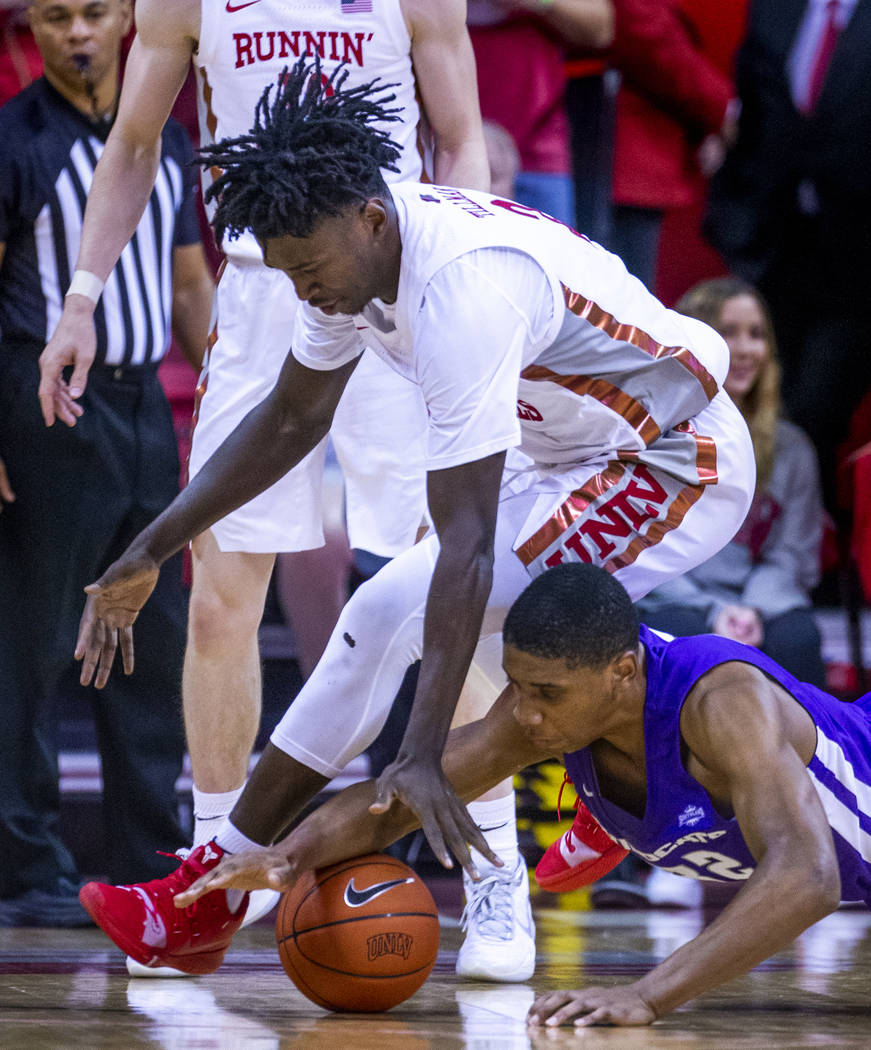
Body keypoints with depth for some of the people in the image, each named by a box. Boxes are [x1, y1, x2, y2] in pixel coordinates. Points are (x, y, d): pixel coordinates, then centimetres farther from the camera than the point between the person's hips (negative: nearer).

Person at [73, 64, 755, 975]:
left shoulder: (464, 288, -34)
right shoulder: (353, 247, -7)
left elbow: (465, 543, -37)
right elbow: (291, 419, 11)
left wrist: (422, 759, -39)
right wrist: (149, 553, 9)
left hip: (675, 471, -10)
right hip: (571, 455, 10)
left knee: (394, 616, -16)